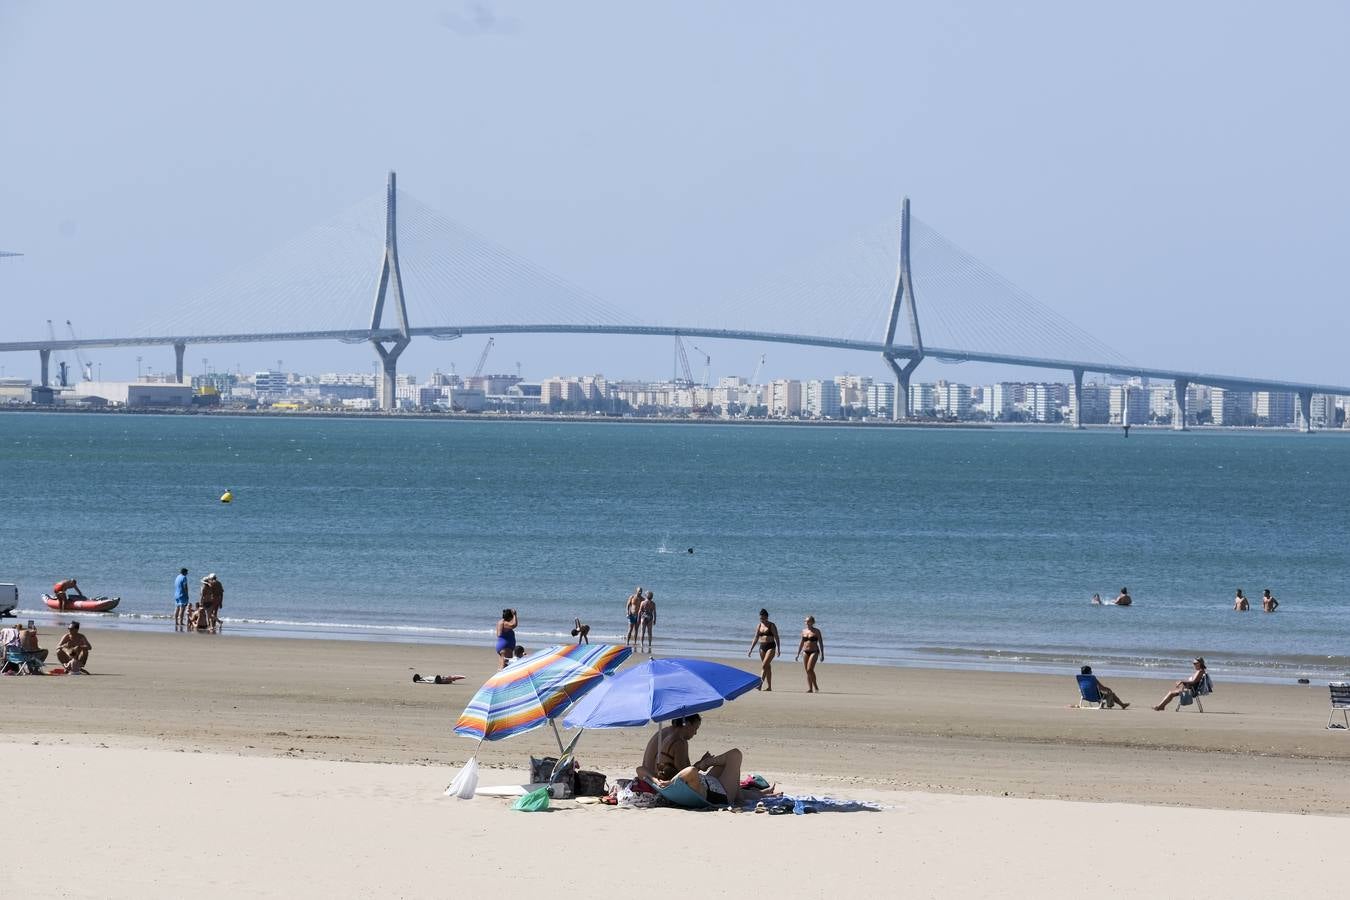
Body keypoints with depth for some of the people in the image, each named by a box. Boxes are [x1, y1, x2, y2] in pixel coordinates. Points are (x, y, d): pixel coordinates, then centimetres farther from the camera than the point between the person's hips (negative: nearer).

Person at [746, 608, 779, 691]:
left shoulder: (772, 626, -5)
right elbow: (756, 638, 12)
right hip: (762, 647, 6)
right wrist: (751, 649, 7)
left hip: (771, 647, -6)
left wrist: (778, 649, -14)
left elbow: (776, 638, -6)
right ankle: (769, 687, 12)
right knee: (767, 667, 9)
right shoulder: (759, 626, 9)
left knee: (764, 665, -19)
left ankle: (760, 684, -25)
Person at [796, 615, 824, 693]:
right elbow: (801, 643, 17)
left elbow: (821, 643, -2)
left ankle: (816, 687, -10)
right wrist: (798, 654, 14)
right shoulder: (804, 631, 11)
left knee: (810, 669, -18)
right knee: (807, 671, 3)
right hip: (805, 652, 5)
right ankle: (810, 689, 7)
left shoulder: (816, 631, -2)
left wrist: (822, 654, -8)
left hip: (814, 652, -5)